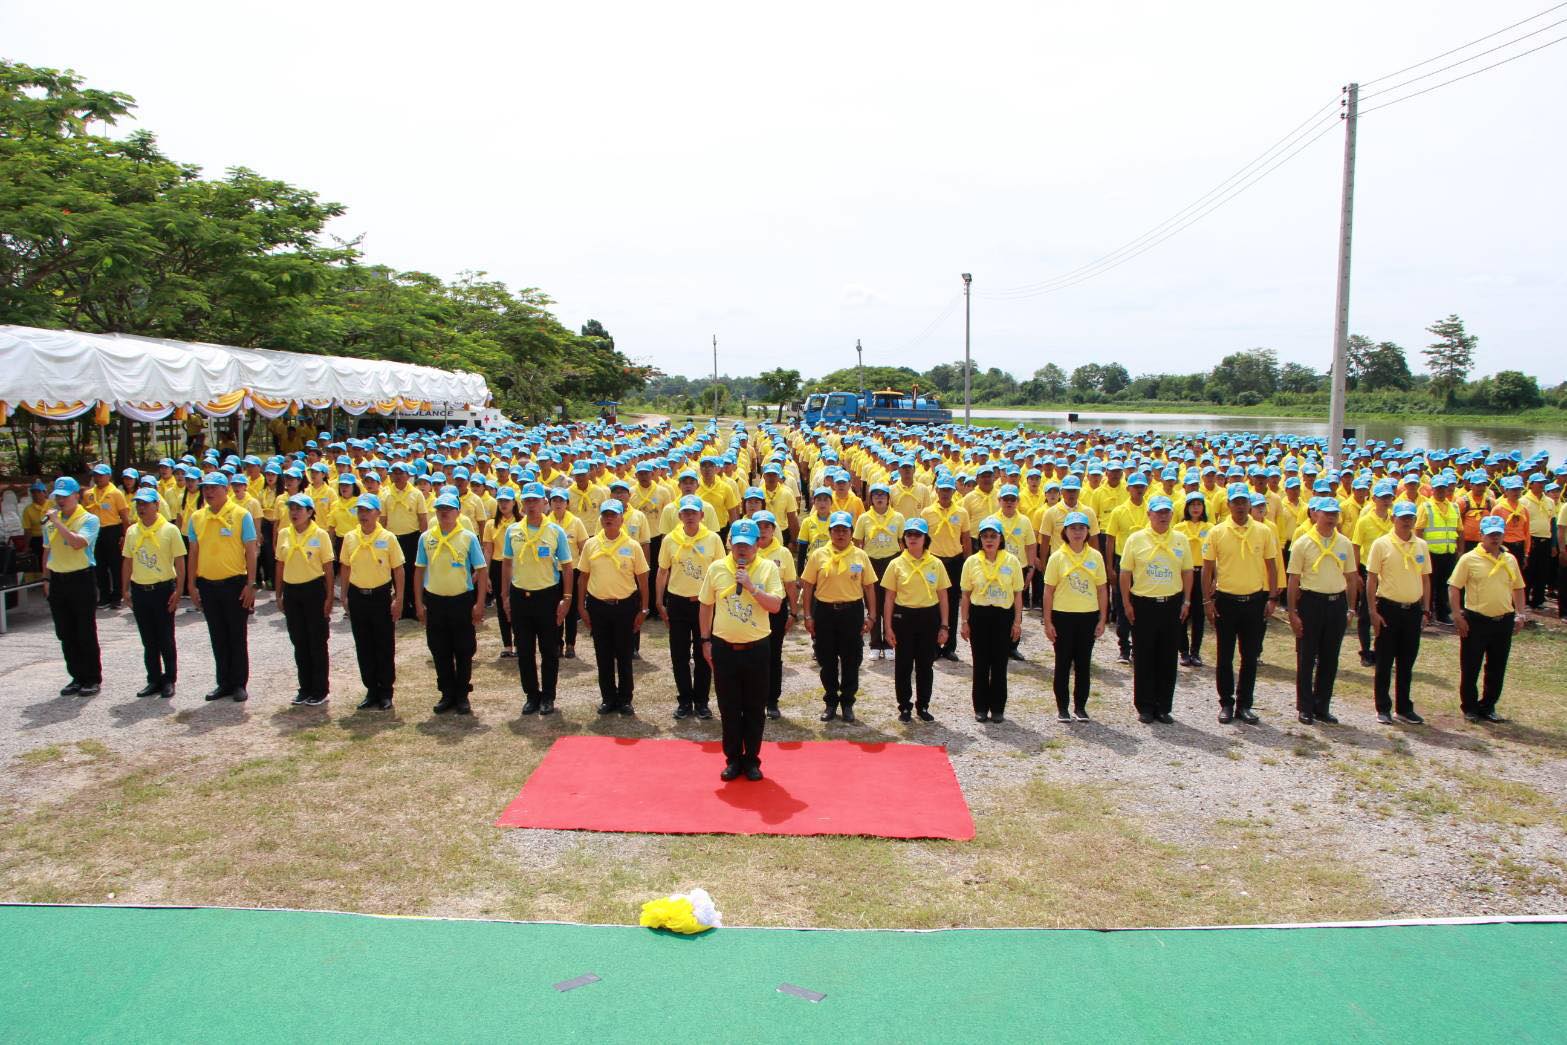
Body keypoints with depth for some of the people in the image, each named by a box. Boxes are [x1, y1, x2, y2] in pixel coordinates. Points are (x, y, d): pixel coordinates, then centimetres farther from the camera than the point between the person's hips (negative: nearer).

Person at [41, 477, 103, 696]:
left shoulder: (89, 520, -7)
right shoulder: (50, 521, 11)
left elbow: (77, 543, -24)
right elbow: (47, 551, 18)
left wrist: (56, 521, -19)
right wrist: (46, 579, 14)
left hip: (81, 579, -6)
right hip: (57, 581, 6)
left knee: (86, 633, 0)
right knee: (65, 634, 9)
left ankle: (92, 679, 8)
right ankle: (77, 677, 19)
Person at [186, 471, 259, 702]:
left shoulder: (241, 515, -7)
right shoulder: (196, 517, 6)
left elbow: (251, 552, -7)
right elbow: (193, 553, 11)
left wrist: (250, 585, -11)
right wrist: (192, 585, 7)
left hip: (234, 584, -4)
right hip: (207, 585, 4)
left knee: (237, 637, 4)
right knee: (218, 637, 12)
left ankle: (239, 684, 14)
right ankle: (224, 683, 22)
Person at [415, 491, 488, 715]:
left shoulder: (469, 537, -4)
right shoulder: (426, 538, 3)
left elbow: (481, 571, -3)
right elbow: (419, 570, 8)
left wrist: (479, 603, -7)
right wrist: (419, 602, 4)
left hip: (462, 600, -2)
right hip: (434, 601, 2)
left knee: (464, 651, 5)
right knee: (440, 651, 9)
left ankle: (462, 696, 18)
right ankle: (447, 694, 21)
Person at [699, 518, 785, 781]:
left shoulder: (768, 568, -5)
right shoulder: (717, 568, 0)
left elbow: (775, 606, -13)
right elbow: (706, 606, 8)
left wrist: (750, 586, -22)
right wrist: (706, 640, 6)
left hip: (756, 649, -1)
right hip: (724, 648, 1)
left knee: (754, 708, 8)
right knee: (729, 708, 9)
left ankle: (752, 760, 21)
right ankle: (733, 759, 22)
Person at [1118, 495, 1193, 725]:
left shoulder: (1181, 540, 5)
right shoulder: (1135, 539, -3)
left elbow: (1187, 572, 9)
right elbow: (1125, 573, 0)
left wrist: (1186, 601, 3)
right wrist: (1126, 603, -3)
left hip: (1172, 604, 2)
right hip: (1143, 604, -2)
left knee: (1168, 658, 7)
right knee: (1144, 658, 4)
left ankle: (1164, 707, 17)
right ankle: (1145, 707, 14)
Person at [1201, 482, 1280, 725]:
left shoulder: (1264, 532, 1)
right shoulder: (1217, 532, -4)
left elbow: (1271, 567, 6)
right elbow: (1207, 569, 0)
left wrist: (1272, 598, 0)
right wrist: (1208, 600, -4)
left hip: (1255, 601, 1)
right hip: (1226, 601, -1)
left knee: (1250, 657, 8)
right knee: (1224, 657, 6)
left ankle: (1244, 705, 19)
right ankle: (1226, 704, 18)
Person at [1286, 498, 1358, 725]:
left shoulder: (1345, 543, 5)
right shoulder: (1303, 543, -5)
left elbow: (1352, 578, 11)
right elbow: (1294, 580, -4)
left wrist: (1351, 609, 6)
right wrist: (1292, 612, -7)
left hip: (1337, 603, 3)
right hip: (1311, 602, -3)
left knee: (1330, 659, 9)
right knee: (1306, 658, 3)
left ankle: (1322, 708, 21)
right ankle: (1305, 708, 14)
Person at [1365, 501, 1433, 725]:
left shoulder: (1421, 546, 6)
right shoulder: (1381, 544, -6)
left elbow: (1425, 579, 12)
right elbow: (1371, 579, -6)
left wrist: (1426, 610, 7)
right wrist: (1374, 611, -11)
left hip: (1413, 610, 4)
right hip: (1388, 608, -4)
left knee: (1407, 663, 12)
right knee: (1384, 663, 3)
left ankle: (1404, 707, 22)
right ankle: (1383, 709, 12)